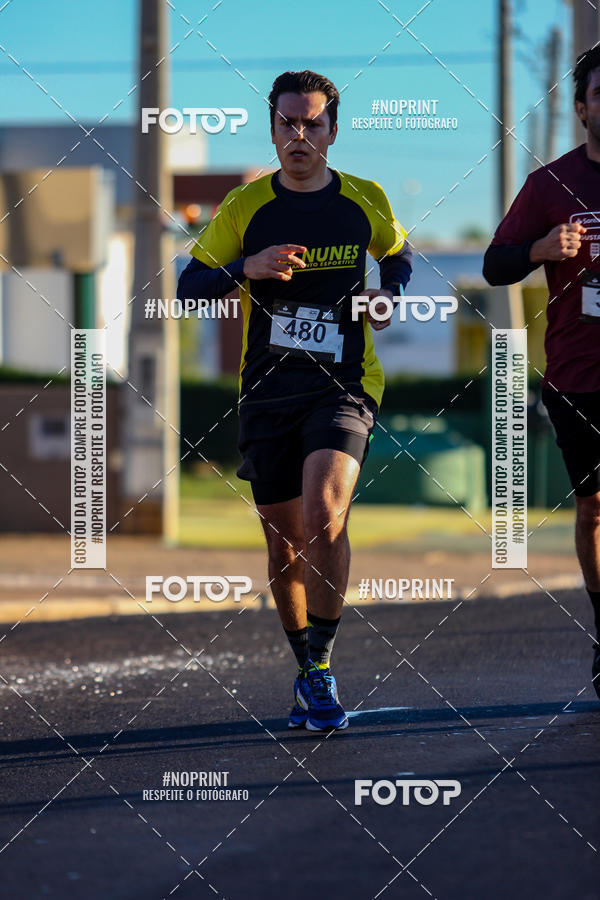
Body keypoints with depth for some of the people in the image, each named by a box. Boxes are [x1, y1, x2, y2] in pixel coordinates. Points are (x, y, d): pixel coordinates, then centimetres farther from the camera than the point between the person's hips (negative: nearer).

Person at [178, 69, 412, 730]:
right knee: (285, 546, 7)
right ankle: (306, 673, 27)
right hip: (267, 395, 2)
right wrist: (247, 268, -15)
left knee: (324, 514, -24)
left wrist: (389, 291, 4)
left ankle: (321, 664, -12)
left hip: (343, 386, -2)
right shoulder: (244, 206, 3)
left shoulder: (366, 202, 5)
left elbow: (399, 253, 25)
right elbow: (188, 288, 2)